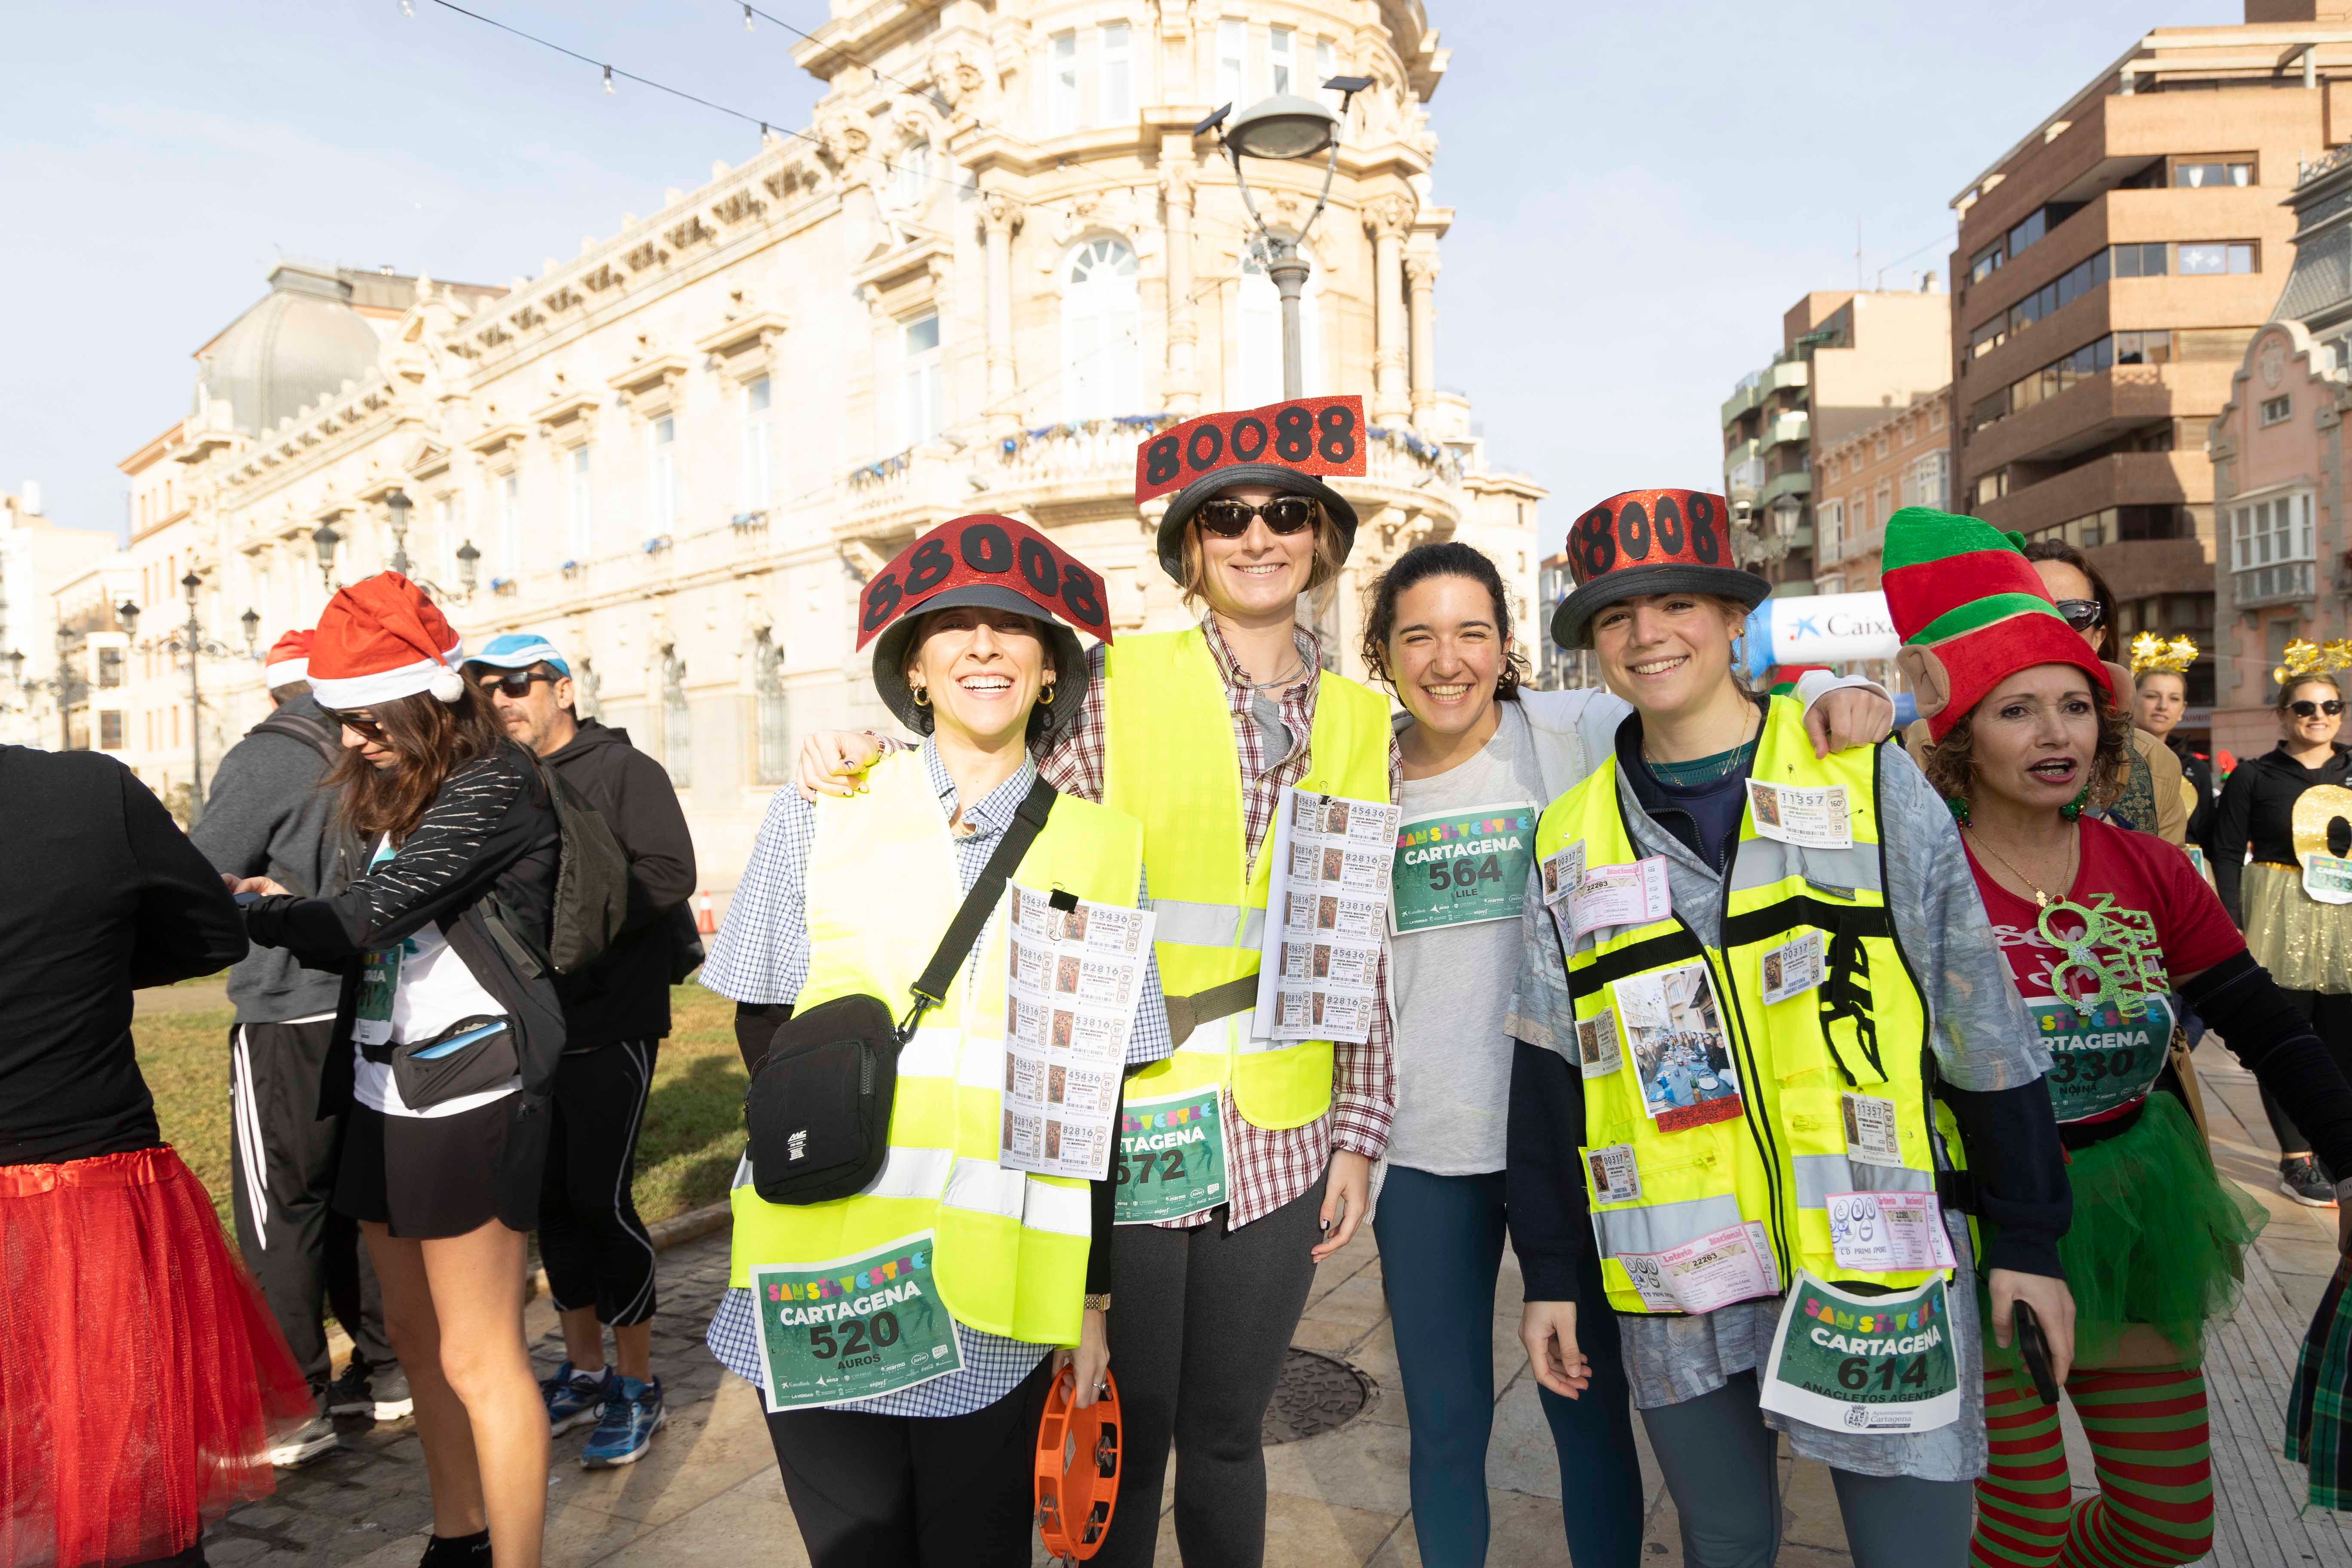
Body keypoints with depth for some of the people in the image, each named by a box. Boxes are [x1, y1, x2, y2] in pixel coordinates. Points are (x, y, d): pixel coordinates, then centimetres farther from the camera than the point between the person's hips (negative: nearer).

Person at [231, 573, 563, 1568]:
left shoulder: (492, 785, -14)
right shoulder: (399, 795, 14)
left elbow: (371, 911, -19)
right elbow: (378, 937, 14)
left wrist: (251, 912, -4)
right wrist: (289, 911, -2)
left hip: (468, 1094, -9)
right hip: (385, 1092, 9)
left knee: (478, 1358, -3)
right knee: (417, 1335, 18)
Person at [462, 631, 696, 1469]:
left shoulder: (625, 770, -6)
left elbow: (668, 876, -17)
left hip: (611, 1025, -7)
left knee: (601, 1197, -6)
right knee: (553, 1198, 12)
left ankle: (638, 1386, 10)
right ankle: (584, 1371, 27)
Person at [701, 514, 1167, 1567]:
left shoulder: (1101, 848, 1)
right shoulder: (818, 819, 1)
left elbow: (1100, 1094, 5)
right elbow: (766, 1030, 8)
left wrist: (1095, 1296, 7)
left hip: (997, 1292, 0)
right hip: (819, 1274, 0)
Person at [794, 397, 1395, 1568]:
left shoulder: (1361, 723, 7)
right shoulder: (1117, 683, -3)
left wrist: (1359, 1131, 7)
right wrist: (863, 765, -20)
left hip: (1276, 1146, 3)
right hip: (1121, 1127, -2)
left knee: (1225, 1433, 18)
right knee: (1123, 1436, 12)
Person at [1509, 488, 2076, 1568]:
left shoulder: (1867, 782, -3)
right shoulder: (1571, 840, 3)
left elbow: (1984, 1030, 0)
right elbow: (1547, 1079, 6)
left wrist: (2027, 1236, 1)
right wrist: (1549, 1274, 7)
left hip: (1878, 1264, -2)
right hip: (1675, 1280, 2)